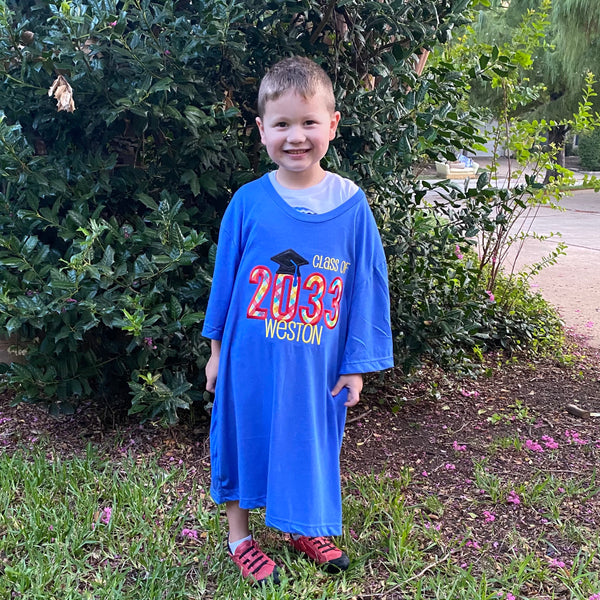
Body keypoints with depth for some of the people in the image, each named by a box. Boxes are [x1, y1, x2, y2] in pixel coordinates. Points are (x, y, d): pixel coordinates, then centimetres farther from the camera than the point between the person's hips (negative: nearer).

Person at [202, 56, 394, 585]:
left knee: (311, 440, 16)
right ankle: (239, 536, 36)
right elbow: (224, 278, 2)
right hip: (250, 358, 0)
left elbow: (366, 288, -1)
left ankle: (305, 527, 41)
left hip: (317, 363, 1)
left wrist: (355, 364, 0)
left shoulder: (351, 205, -7)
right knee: (246, 438, 13)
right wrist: (217, 351, 7)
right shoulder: (248, 203, -8)